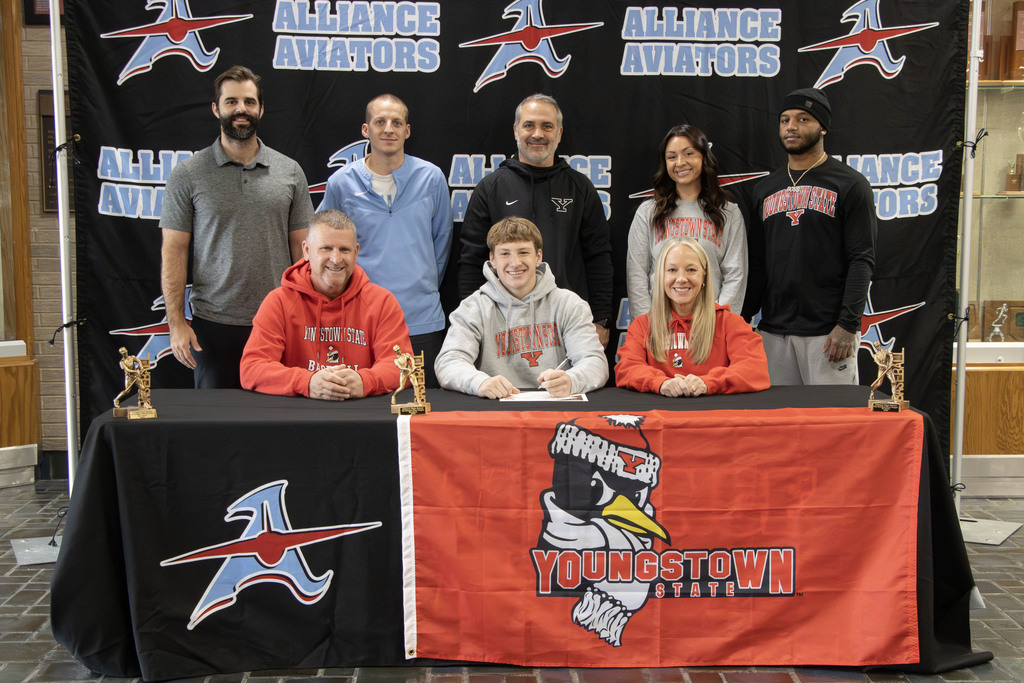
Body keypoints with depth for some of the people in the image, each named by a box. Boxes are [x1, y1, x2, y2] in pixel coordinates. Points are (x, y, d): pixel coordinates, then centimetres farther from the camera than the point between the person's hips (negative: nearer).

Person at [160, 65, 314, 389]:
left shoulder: (290, 172, 6)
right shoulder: (188, 174, 1)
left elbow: (301, 248, 7)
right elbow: (173, 251, 0)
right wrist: (176, 322, -6)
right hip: (213, 325, -1)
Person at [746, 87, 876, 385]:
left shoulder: (850, 185, 0)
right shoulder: (765, 189, 15)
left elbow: (862, 259, -7)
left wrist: (848, 324, -16)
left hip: (828, 332, -5)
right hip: (773, 331, 5)